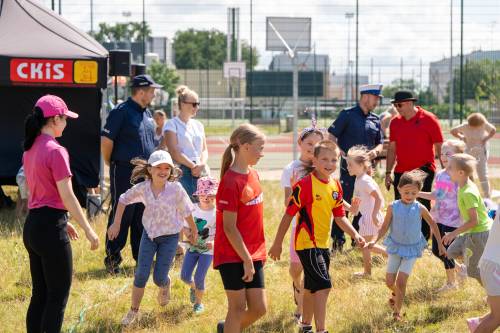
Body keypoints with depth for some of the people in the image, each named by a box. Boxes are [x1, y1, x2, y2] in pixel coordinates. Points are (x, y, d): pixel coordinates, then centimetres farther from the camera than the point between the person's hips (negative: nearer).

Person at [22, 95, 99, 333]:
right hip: (50, 227, -9)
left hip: (32, 224, 9)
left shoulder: (30, 150, 12)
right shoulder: (56, 151, -15)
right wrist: (88, 230, -11)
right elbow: (67, 196, -17)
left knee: (40, 294, 14)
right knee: (59, 295, -2)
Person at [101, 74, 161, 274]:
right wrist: (110, 164, -4)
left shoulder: (147, 114, 15)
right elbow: (106, 140, -12)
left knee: (143, 217, 11)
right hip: (124, 173, -7)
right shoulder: (121, 112, -10)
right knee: (121, 216, -4)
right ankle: (112, 259, 3)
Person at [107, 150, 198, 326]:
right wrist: (116, 224, 2)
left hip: (170, 236, -2)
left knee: (159, 278, 2)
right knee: (141, 275, -1)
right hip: (149, 233, 2)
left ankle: (165, 285, 40)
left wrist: (194, 231, 6)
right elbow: (123, 200, 3)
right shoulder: (142, 188, -13)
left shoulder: (176, 189, -21)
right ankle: (133, 311, 15)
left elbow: (186, 211, -7)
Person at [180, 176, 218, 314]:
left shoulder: (217, 213, -14)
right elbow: (185, 227, 6)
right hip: (192, 247, 4)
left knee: (199, 278, -7)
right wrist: (189, 233, -16)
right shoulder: (193, 208, -4)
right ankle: (193, 287, 37)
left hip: (207, 250, -4)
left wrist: (214, 242, -31)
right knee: (185, 276, 1)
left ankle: (198, 302, 19)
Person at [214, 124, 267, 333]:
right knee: (238, 308, -1)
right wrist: (247, 260, -15)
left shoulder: (253, 174, 8)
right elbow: (229, 228, -17)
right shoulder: (231, 182, -18)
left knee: (259, 308, 8)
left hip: (253, 254, 8)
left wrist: (258, 254, 15)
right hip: (233, 255, -8)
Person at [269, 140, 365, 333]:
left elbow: (339, 217, 14)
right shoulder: (305, 185, -17)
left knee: (311, 288, 19)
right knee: (323, 286, -16)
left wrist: (354, 234, -1)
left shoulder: (336, 186, 6)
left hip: (323, 244, 8)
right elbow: (289, 215, -12)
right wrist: (277, 243, -9)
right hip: (307, 244, -8)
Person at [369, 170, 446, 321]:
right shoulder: (393, 207, -11)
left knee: (401, 282, -12)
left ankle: (397, 311, 3)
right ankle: (396, 293, 42)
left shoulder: (420, 209, -12)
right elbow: (385, 227, -3)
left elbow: (433, 225, 3)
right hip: (396, 247, 2)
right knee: (389, 282, 6)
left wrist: (440, 244, 7)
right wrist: (375, 240, -18)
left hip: (412, 249, -2)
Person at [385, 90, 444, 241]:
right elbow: (392, 148, 13)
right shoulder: (395, 122, 8)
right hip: (401, 172, 5)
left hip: (424, 172, -5)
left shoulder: (429, 120, -6)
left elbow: (439, 148, -5)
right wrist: (388, 173, 10)